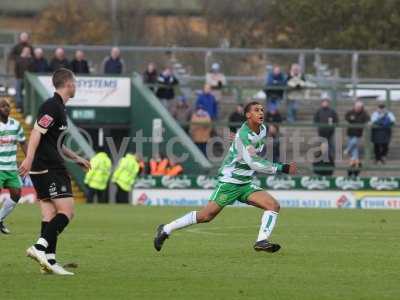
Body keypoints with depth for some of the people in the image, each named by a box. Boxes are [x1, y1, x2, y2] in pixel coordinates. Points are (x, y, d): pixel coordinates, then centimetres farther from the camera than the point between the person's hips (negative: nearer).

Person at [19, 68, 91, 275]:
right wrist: (29, 159, -30)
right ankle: (40, 248, -21)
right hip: (50, 170, -10)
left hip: (44, 171, 10)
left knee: (50, 216, 5)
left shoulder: (59, 108, 20)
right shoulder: (52, 106, -11)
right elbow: (36, 132, -21)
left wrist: (76, 158, 35)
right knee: (66, 212, -13)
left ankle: (49, 260, 2)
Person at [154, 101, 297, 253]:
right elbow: (253, 163, -29)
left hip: (245, 184, 8)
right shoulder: (243, 135, -22)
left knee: (274, 205, -10)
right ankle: (166, 229, 4)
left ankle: (262, 241, -18)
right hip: (229, 182, -8)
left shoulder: (263, 130, 4)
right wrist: (282, 168, -29)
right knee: (206, 216, -10)